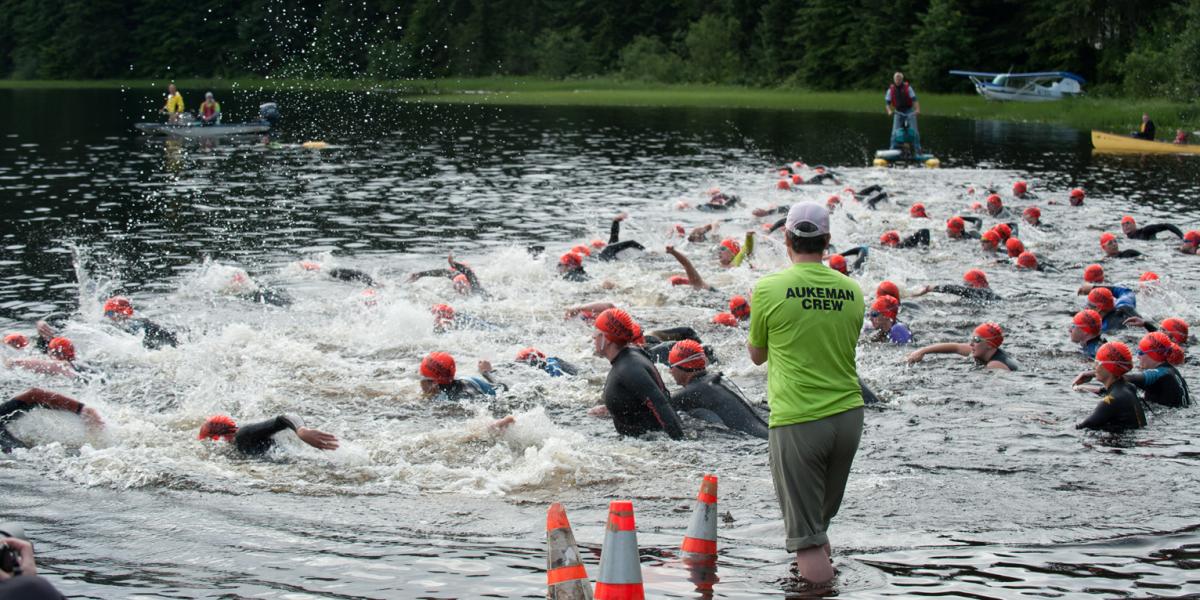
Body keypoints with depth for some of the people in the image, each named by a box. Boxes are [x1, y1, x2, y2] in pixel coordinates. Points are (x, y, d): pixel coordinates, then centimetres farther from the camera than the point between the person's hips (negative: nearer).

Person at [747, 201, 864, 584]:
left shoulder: (769, 288, -8)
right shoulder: (852, 291, 3)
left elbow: (757, 355, 7)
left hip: (797, 420, -4)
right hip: (848, 414, 5)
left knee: (807, 536, -2)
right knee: (821, 518, 26)